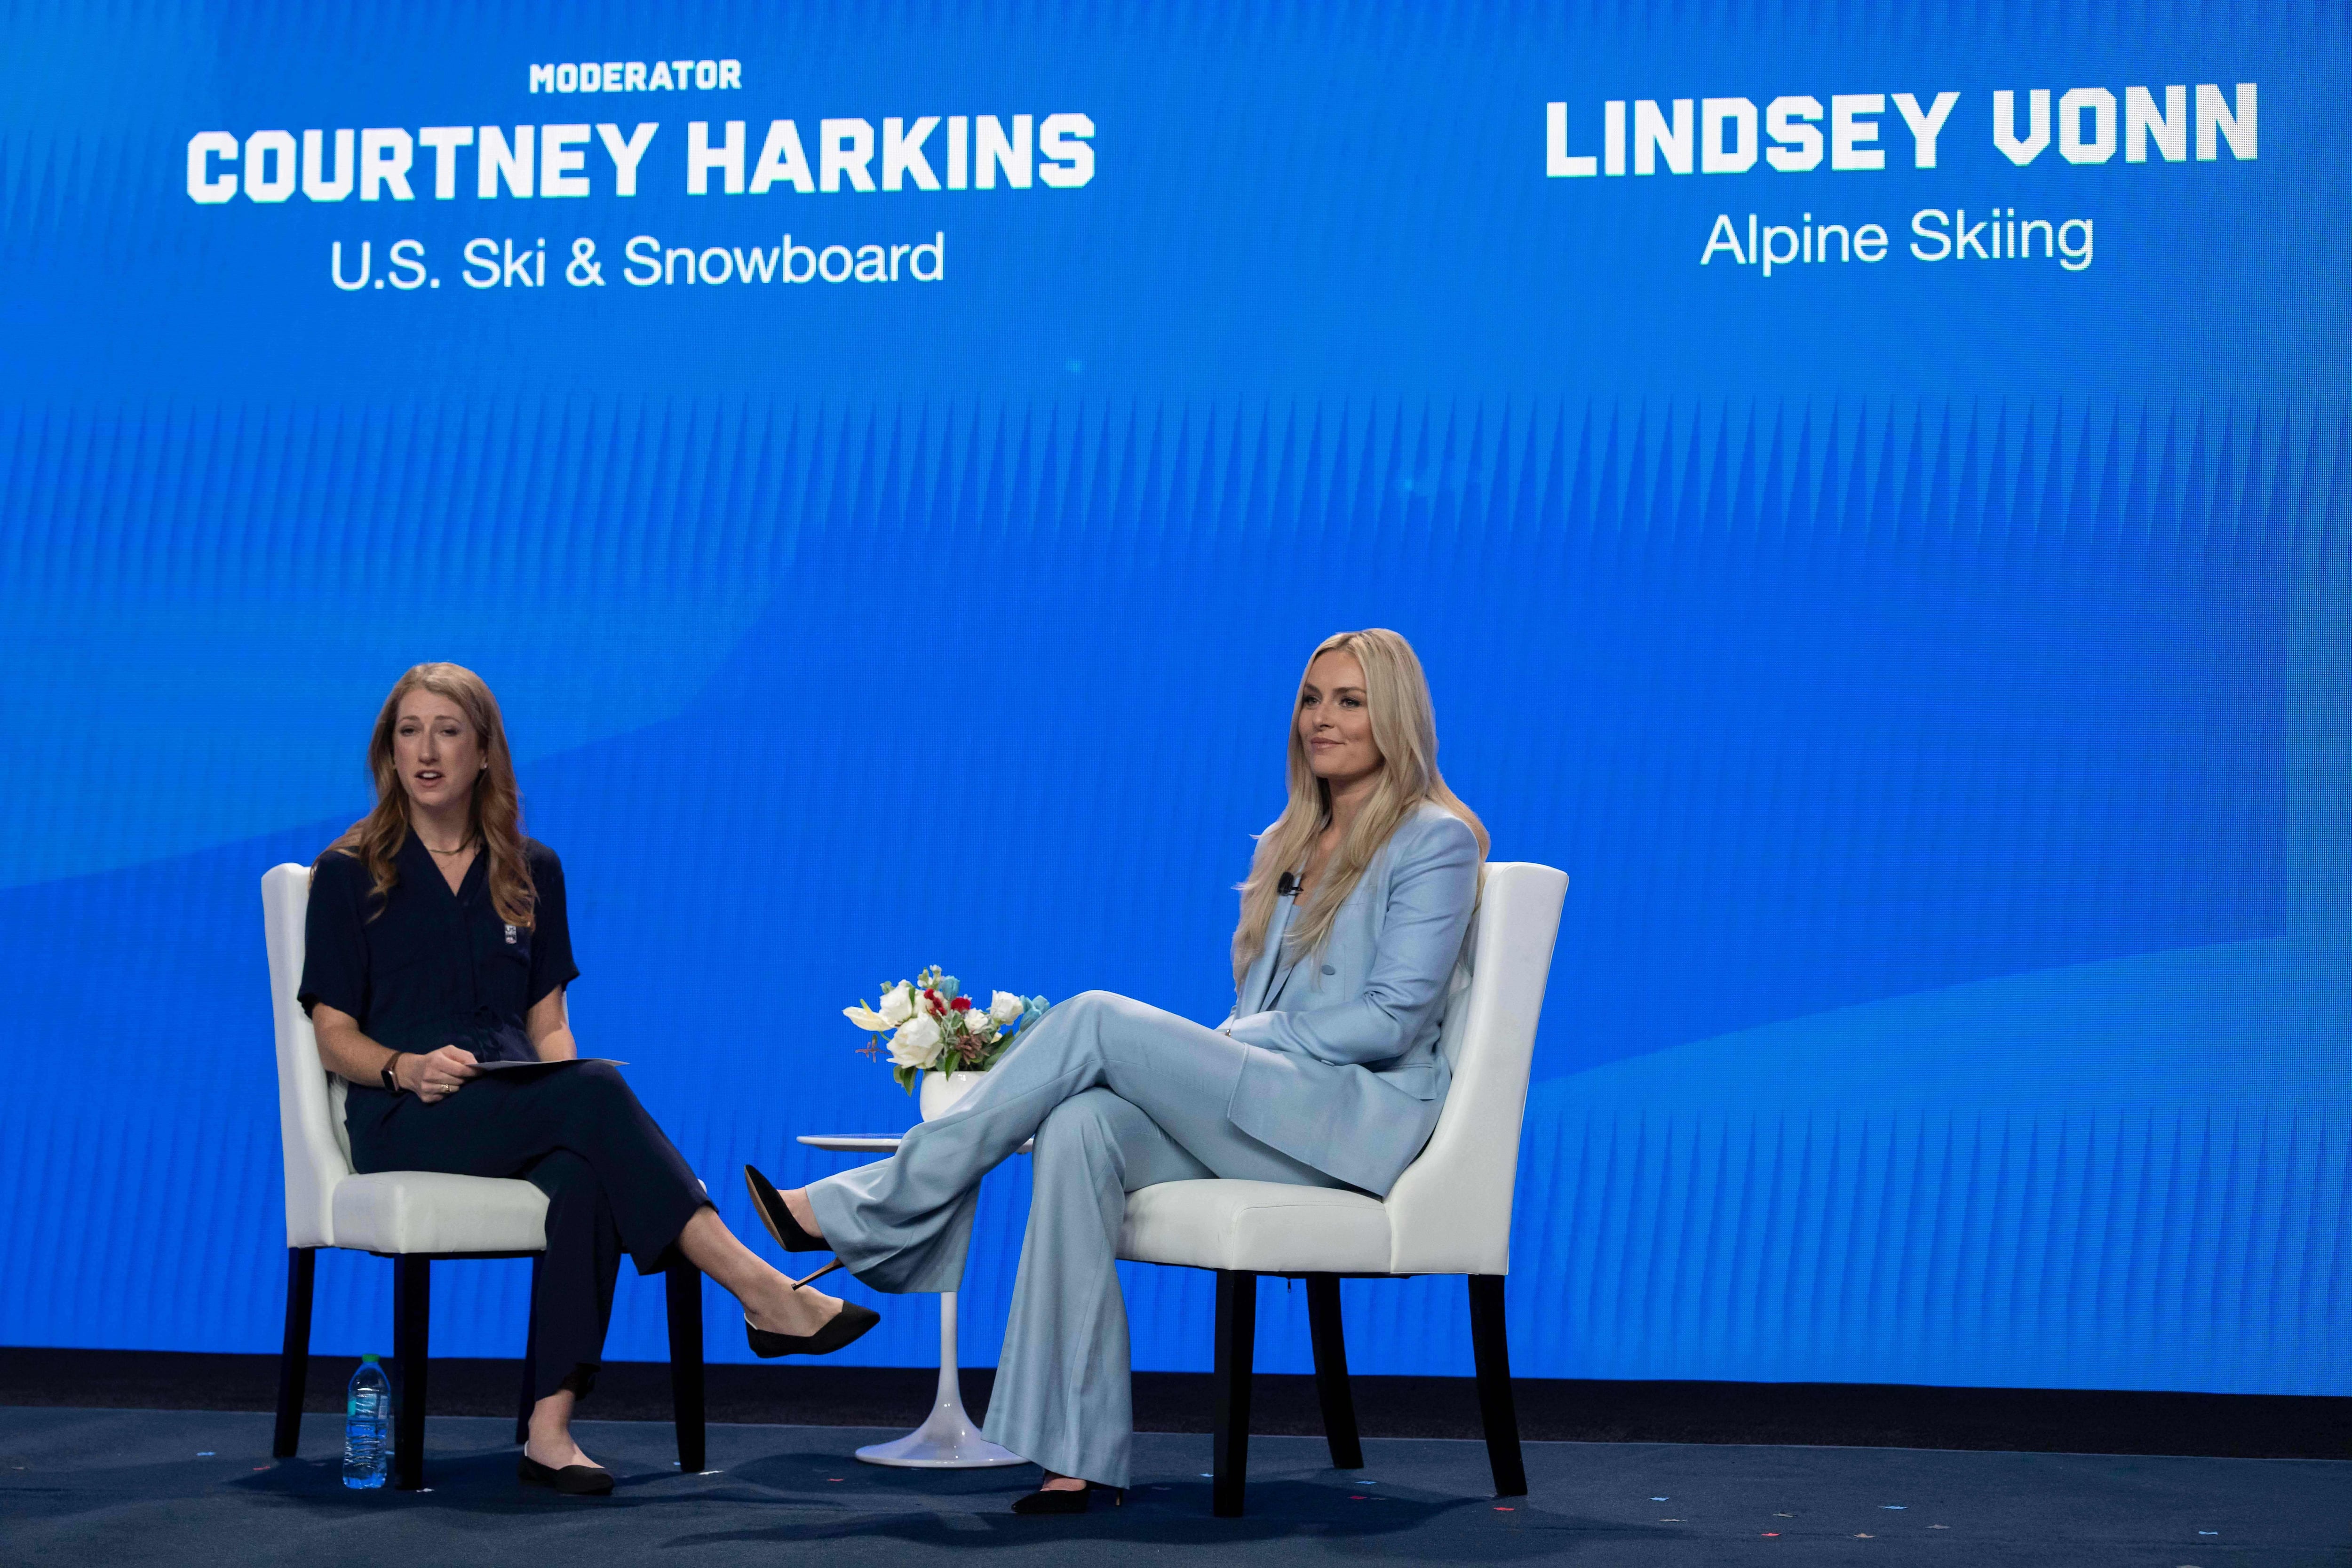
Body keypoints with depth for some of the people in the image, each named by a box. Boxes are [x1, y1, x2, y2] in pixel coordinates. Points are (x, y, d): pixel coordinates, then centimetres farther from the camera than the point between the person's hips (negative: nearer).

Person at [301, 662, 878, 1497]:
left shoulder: (530, 872, 18)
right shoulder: (349, 873, 7)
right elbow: (336, 1036, 2)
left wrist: (565, 1076, -7)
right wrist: (406, 1068, -19)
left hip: (517, 1108, 3)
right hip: (404, 1122, -3)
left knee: (583, 1173, -36)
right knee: (596, 1089, -33)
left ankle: (551, 1432, -40)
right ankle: (760, 1291, -35)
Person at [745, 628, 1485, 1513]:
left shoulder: (1436, 840, -1)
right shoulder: (1285, 846, 23)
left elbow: (1392, 1020, -10)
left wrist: (1240, 1041, -11)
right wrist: (1201, 1058, 0)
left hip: (1364, 1118, -6)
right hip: (1258, 1114, 7)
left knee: (1098, 1019, -22)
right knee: (1082, 1127, -27)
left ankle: (859, 1215, -19)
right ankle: (1084, 1455, -31)